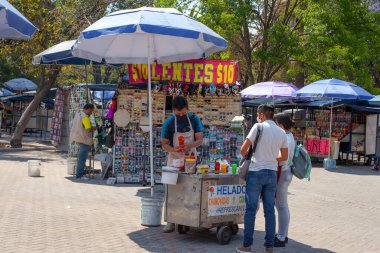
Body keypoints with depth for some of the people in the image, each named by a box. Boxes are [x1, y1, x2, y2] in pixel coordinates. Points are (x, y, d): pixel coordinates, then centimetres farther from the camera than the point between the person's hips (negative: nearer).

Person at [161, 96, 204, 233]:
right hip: (174, 160, -1)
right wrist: (173, 149, -26)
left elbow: (200, 139, -2)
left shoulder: (194, 119, -2)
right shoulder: (169, 123, -6)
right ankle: (171, 220, 4)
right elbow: (164, 144, -4)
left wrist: (190, 145, -24)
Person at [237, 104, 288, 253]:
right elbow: (284, 157, 11)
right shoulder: (281, 132, 6)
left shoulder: (259, 127, -9)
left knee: (251, 209, 2)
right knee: (269, 210, 9)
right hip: (272, 173, 5)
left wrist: (246, 157, 10)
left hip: (256, 172, -5)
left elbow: (243, 149, -11)